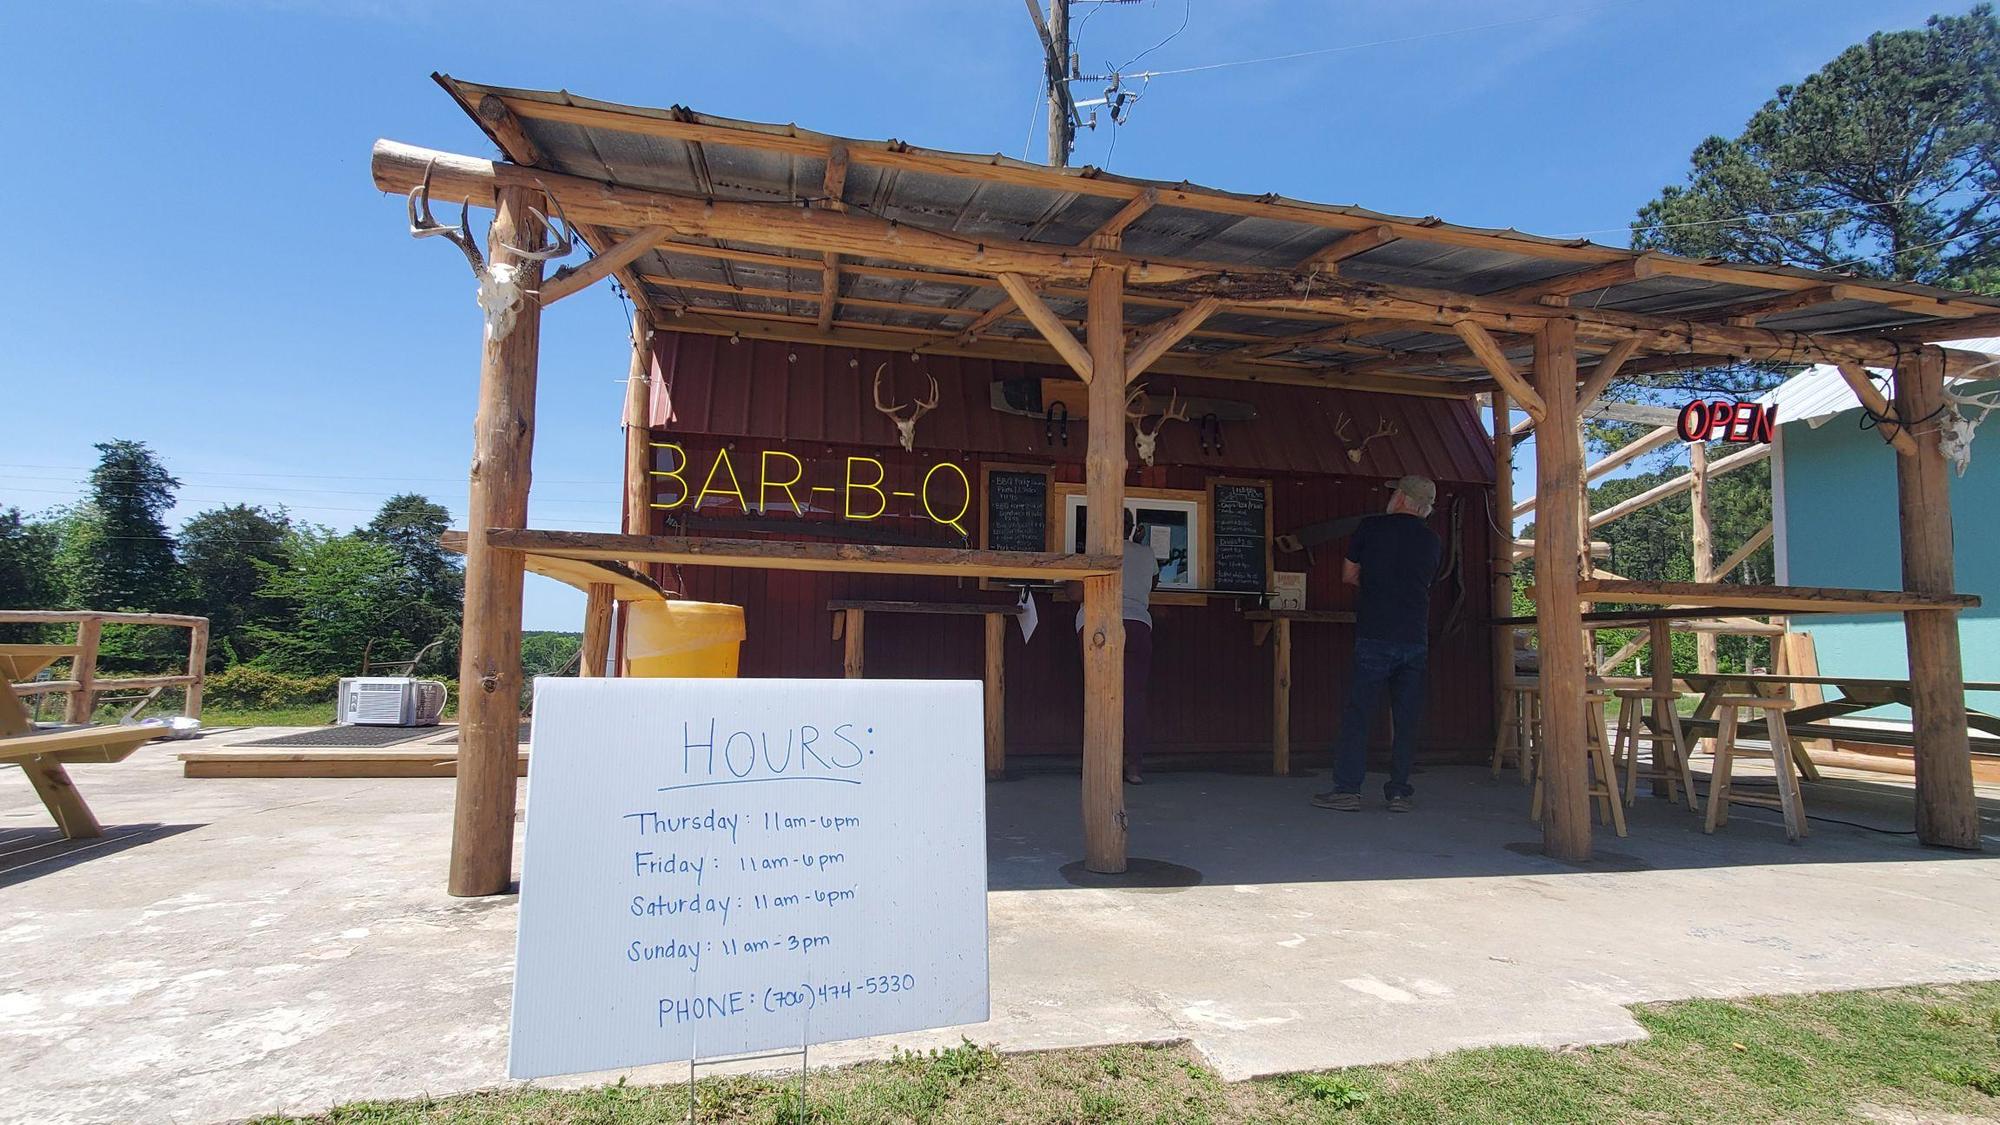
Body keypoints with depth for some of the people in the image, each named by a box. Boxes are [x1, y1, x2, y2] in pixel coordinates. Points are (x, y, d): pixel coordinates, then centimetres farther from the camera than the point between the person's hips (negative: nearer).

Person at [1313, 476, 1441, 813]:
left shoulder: (1370, 528, -1)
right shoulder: (1432, 540, 9)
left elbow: (1349, 576, 8)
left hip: (1375, 637, -3)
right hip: (1416, 640, 4)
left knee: (1357, 715, 0)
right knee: (1407, 719, 8)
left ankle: (1347, 789, -1)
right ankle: (1399, 792, 11)